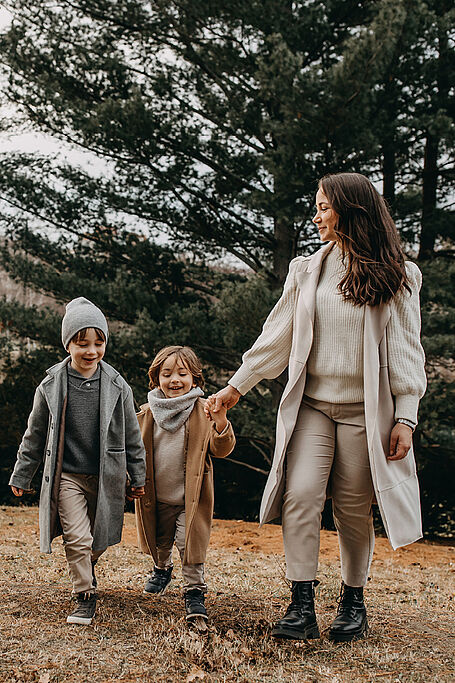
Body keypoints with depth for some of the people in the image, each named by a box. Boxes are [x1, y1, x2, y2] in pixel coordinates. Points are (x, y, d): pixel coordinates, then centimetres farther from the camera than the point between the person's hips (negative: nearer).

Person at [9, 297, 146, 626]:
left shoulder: (116, 386, -3)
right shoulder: (52, 386, -4)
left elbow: (131, 435, 7)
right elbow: (35, 435, 7)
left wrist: (138, 477, 11)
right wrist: (21, 476, 12)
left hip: (106, 476, 1)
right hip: (66, 475, -1)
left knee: (99, 539, 11)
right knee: (77, 538, -9)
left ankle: (86, 567, 42)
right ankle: (85, 596, 7)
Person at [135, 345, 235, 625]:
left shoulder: (203, 412, -8)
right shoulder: (148, 413, 0)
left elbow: (221, 450, -14)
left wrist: (221, 424, -32)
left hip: (191, 499, -4)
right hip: (157, 498, 4)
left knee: (191, 546, -8)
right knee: (159, 542, 22)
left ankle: (195, 592, 9)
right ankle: (162, 569, 51)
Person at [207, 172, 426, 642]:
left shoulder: (396, 277, 2)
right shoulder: (307, 270, 10)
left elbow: (405, 350, 0)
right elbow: (277, 336, 14)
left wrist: (406, 415, -6)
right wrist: (237, 385, 12)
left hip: (364, 410, -2)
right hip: (310, 405, 2)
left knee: (353, 509, 3)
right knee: (300, 494, -13)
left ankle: (353, 601, 21)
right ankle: (302, 606, -9)